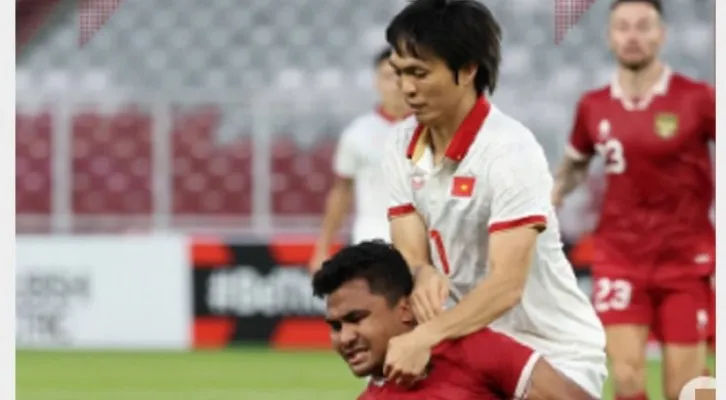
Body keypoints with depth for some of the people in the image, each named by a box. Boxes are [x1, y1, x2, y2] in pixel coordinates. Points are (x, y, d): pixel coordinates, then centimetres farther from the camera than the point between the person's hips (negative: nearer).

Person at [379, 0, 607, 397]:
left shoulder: (510, 151, -22)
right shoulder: (403, 145, -2)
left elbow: (507, 284, -31)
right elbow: (410, 255, -5)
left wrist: (425, 337, -44)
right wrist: (424, 275, -30)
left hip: (555, 355, -6)